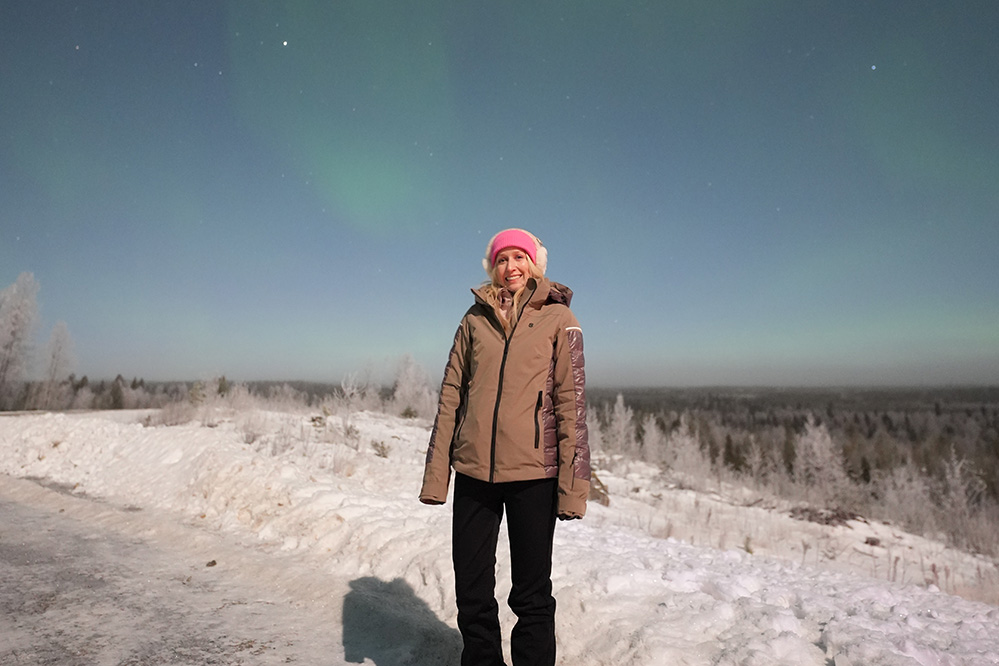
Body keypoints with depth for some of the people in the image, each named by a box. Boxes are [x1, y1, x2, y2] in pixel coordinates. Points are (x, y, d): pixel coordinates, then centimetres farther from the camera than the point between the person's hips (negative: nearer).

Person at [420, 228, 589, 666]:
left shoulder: (558, 317, 3)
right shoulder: (475, 319, 11)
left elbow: (571, 400, -2)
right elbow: (450, 396, 9)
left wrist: (572, 483, -8)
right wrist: (436, 472, 3)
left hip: (533, 472, -2)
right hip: (473, 469, 3)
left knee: (531, 595, 8)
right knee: (471, 592, 11)